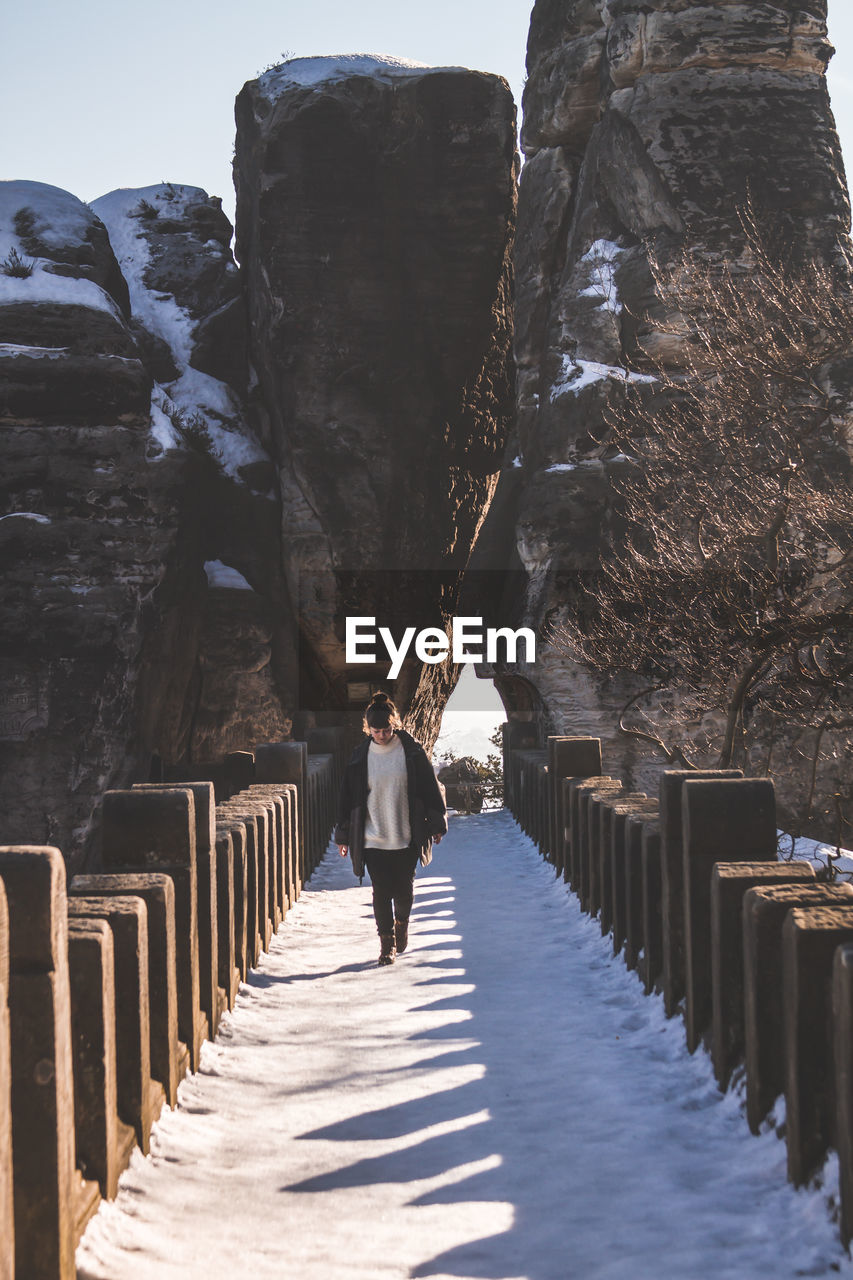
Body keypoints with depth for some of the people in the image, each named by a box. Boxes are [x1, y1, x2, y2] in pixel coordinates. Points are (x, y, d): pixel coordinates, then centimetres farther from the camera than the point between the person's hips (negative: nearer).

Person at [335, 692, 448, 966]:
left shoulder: (411, 751, -3)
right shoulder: (361, 756, 0)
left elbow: (429, 787, 4)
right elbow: (348, 796, 6)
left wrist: (436, 825, 4)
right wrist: (343, 835, 6)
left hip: (406, 837, 0)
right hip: (373, 838, 0)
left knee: (404, 889, 8)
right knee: (381, 892, -3)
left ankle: (401, 923, 37)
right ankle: (387, 943, 6)